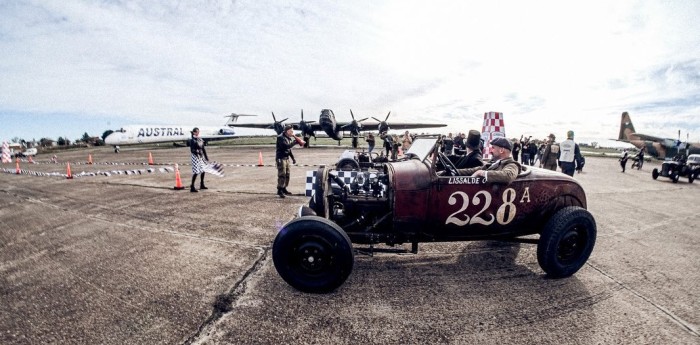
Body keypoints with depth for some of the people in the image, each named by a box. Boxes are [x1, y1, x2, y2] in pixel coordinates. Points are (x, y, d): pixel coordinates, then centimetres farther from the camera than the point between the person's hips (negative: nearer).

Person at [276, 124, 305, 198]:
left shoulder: (289, 138, 13)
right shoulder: (281, 137, -14)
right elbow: (286, 146, -27)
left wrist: (293, 158, 15)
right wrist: (295, 142, -26)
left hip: (286, 158, 9)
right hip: (281, 158, -9)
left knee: (287, 174, 12)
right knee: (282, 174, -11)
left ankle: (284, 189, 22)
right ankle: (279, 190, -7)